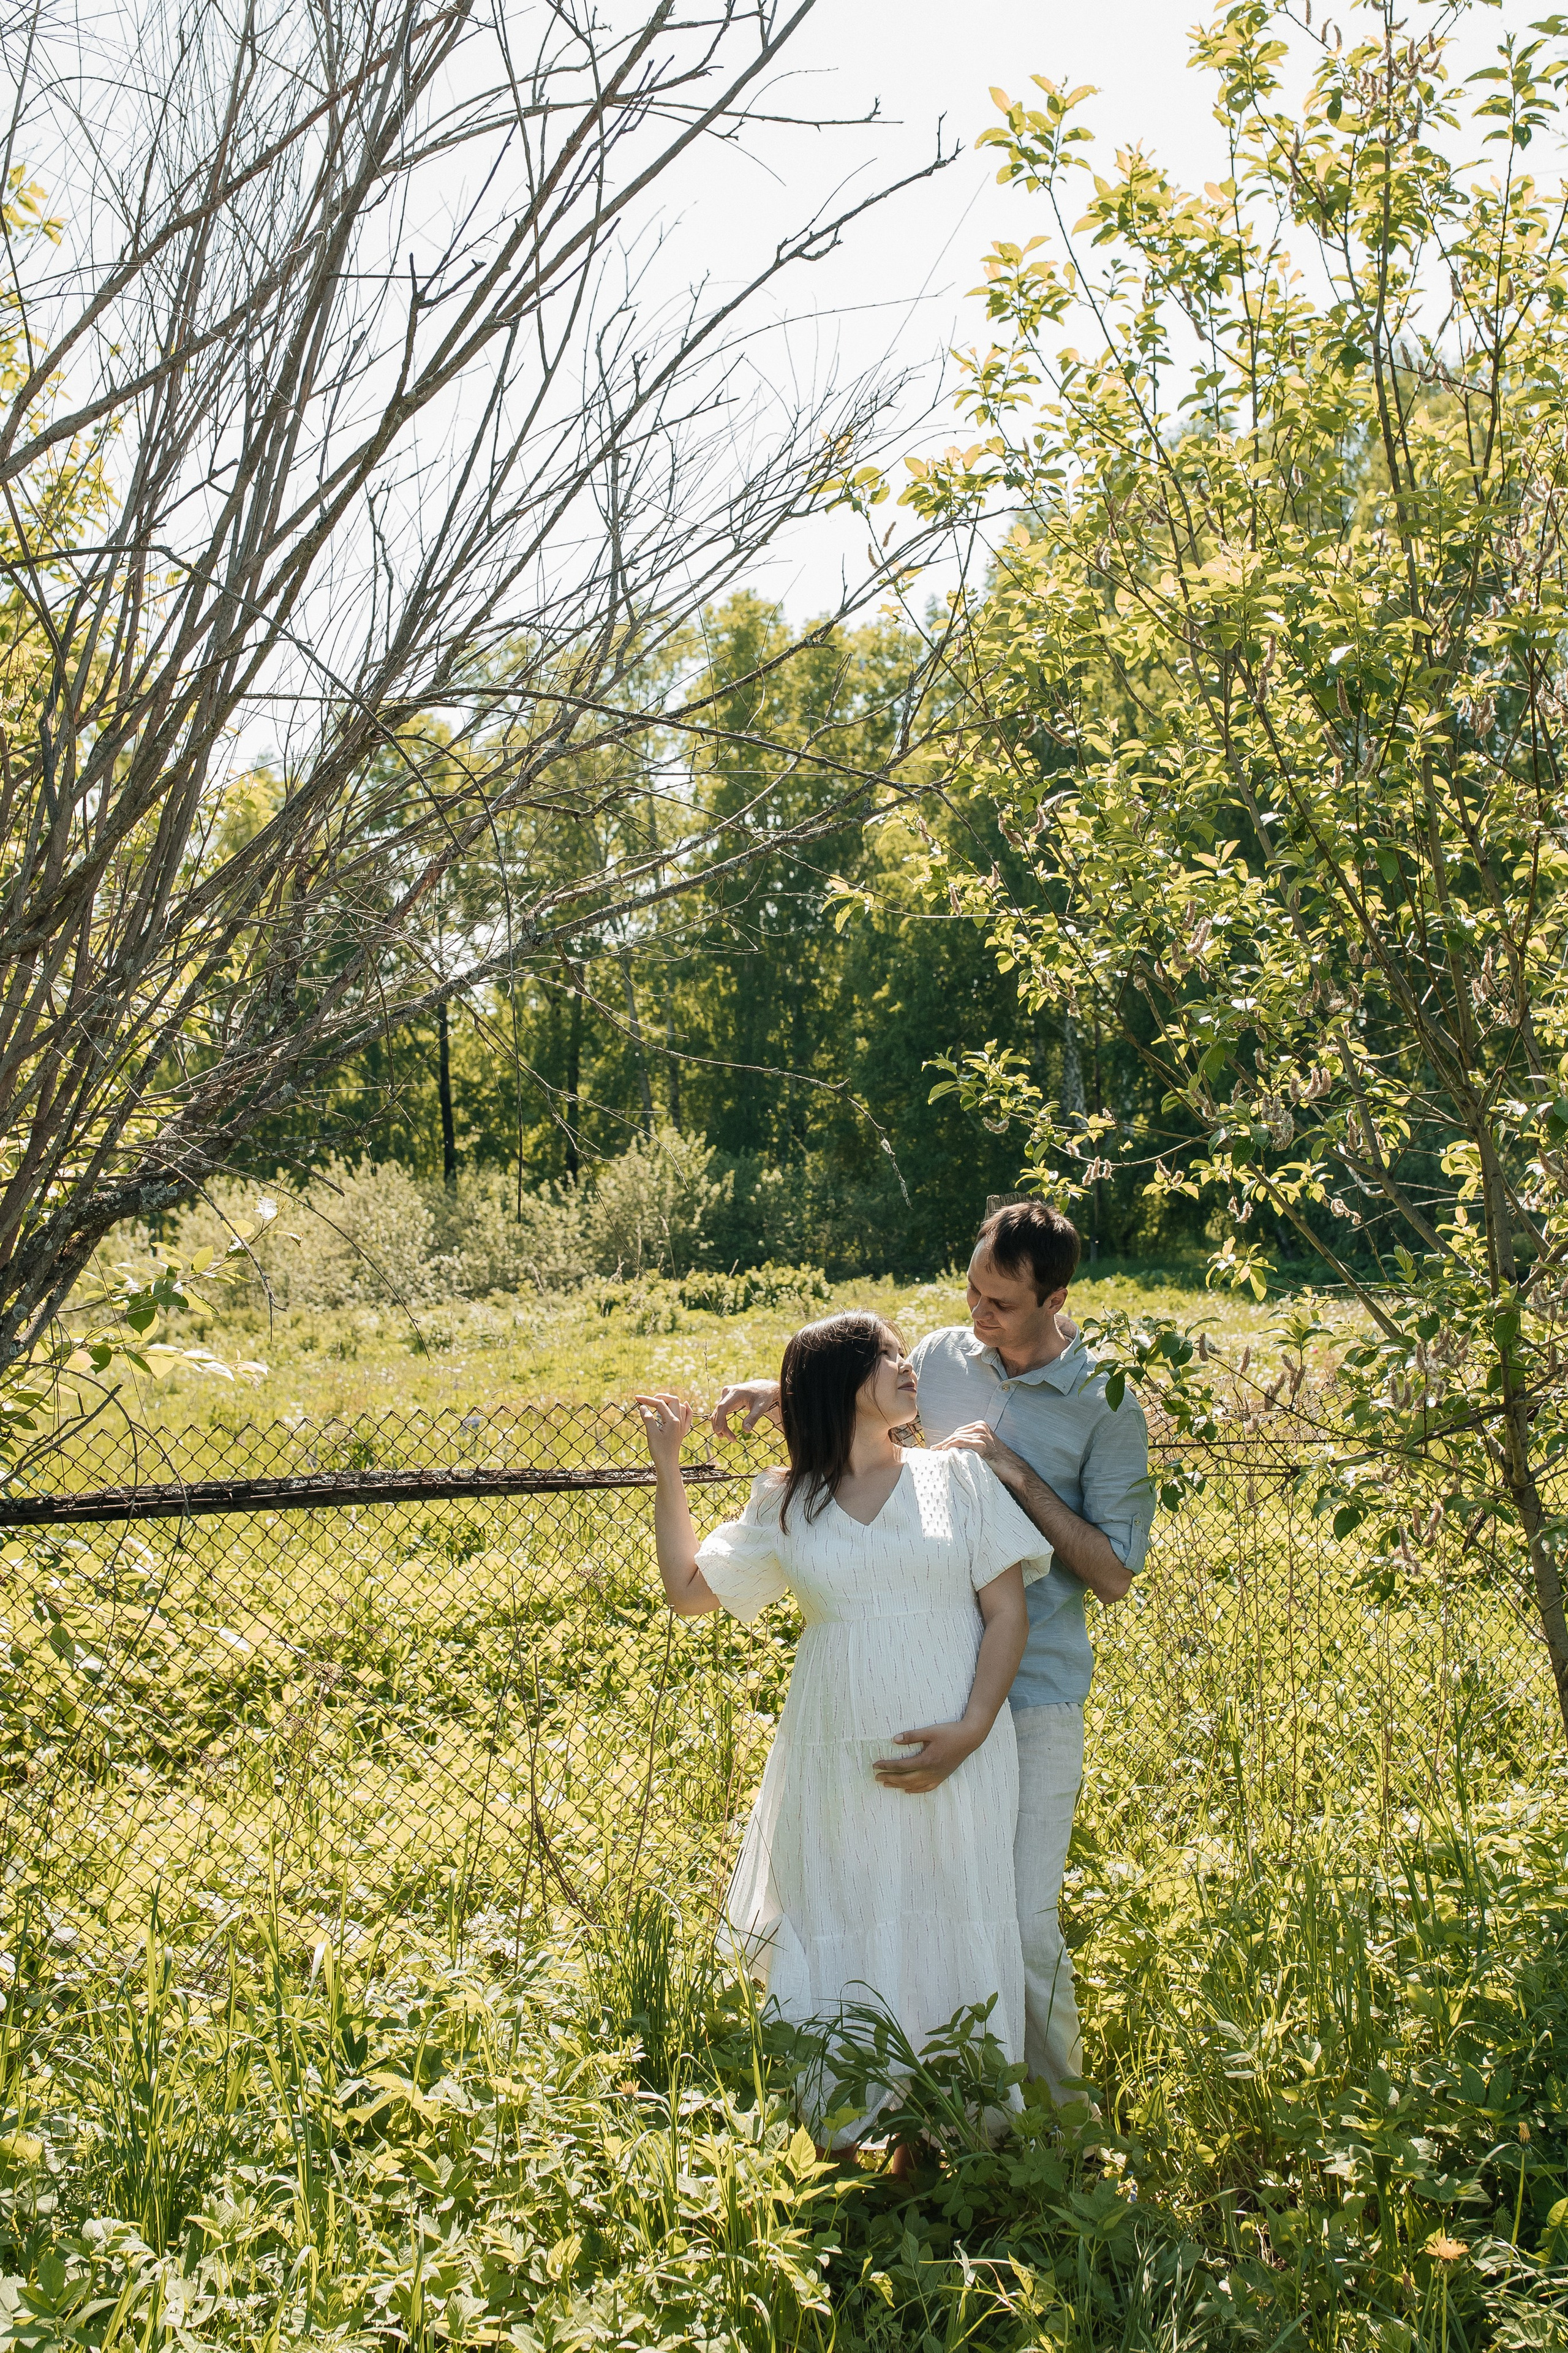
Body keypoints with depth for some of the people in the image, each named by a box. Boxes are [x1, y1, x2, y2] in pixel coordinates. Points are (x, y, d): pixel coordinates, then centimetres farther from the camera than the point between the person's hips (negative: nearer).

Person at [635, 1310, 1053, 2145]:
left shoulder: (959, 1476, 4)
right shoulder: (785, 1506, 7)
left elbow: (1007, 1613, 1)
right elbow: (688, 1589, 14)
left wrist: (970, 1732, -12)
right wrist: (667, 1467, 11)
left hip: (954, 1769, -1)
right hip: (836, 1777, 1)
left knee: (947, 1954, 4)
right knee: (842, 1960, 6)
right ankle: (846, 2149, 21)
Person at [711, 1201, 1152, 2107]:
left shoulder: (1106, 1406, -8)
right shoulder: (941, 1356, 3)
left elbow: (1115, 1574, -9)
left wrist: (1016, 1471, -18)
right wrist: (783, 1397, -1)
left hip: (1032, 1699, -4)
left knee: (1022, 1926, -4)